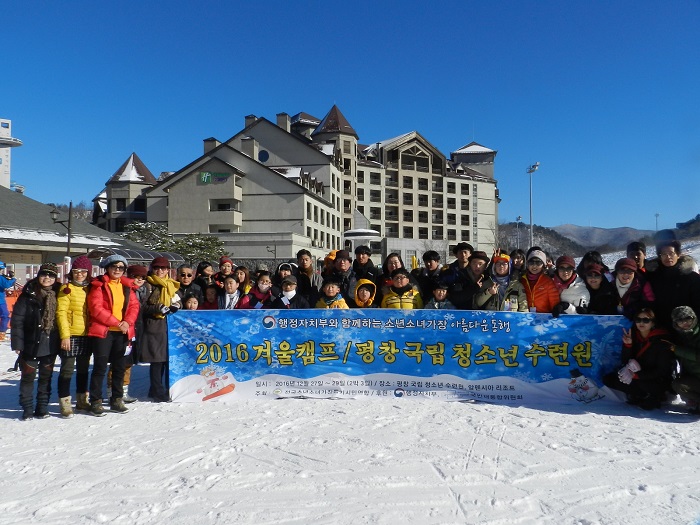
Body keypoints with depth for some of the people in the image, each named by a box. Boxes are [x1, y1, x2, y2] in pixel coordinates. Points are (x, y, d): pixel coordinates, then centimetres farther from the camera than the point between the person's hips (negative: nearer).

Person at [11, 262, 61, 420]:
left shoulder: (57, 294, 5)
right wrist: (17, 343, -11)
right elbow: (17, 320, -7)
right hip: (31, 344, -3)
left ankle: (42, 407, 21)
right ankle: (27, 409, 15)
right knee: (28, 377, 4)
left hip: (50, 345, 3)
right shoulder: (28, 295, -6)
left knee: (46, 377, 11)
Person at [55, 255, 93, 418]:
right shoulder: (67, 289, -5)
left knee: (83, 369, 14)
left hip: (86, 335, 6)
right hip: (71, 335, -5)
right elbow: (61, 313, -10)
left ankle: (82, 401, 26)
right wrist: (64, 335, -16)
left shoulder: (90, 289, 11)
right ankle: (64, 403, 8)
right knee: (67, 369, -1)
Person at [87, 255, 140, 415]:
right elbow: (96, 309, -13)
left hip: (122, 332, 6)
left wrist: (128, 322, -10)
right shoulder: (99, 285, -4)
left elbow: (134, 306, 8)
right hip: (102, 331, -5)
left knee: (120, 366, 11)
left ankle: (117, 400, 23)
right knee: (100, 366, -2)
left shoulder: (127, 286, 12)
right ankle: (95, 401, 8)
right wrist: (117, 322, -15)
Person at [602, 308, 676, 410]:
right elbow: (625, 362, -3)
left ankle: (652, 397, -4)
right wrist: (627, 345, -20)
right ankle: (644, 395, -7)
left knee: (643, 384, -38)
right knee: (607, 379, -11)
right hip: (636, 377, 5)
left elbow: (661, 371, -17)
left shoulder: (662, 341, -16)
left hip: (659, 382, -5)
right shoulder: (633, 336, -3)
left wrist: (636, 375, -28)